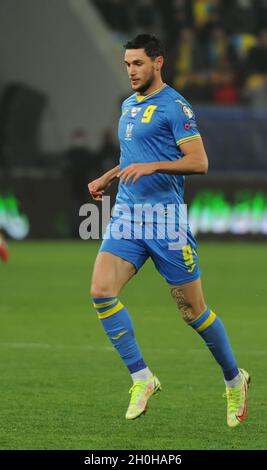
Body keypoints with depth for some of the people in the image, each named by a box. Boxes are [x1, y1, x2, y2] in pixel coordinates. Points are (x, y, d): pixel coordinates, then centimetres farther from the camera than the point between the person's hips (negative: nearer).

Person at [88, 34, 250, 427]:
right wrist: (107, 178, 18)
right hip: (127, 215, 7)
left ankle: (235, 380, 24)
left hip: (165, 219, -7)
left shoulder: (174, 106, -8)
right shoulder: (129, 106, 16)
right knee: (101, 291, -15)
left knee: (193, 310, 2)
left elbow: (199, 162, -16)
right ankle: (142, 378, -6)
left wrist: (152, 166, -26)